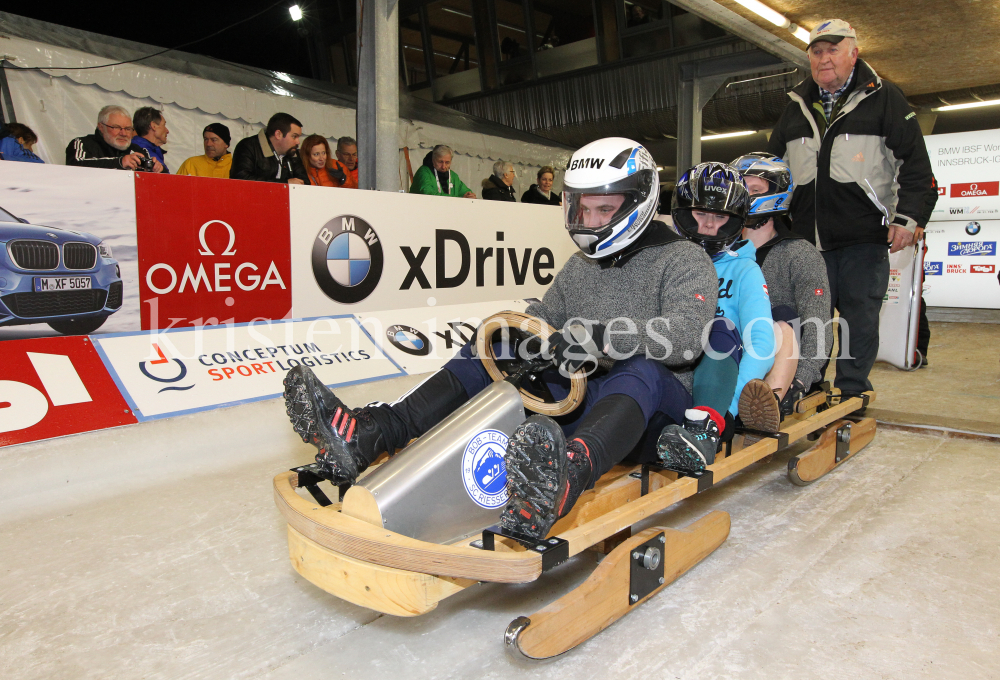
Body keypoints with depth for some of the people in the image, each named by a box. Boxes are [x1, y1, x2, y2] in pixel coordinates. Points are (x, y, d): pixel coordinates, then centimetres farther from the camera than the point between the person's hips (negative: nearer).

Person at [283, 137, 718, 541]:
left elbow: (687, 334, -21)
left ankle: (565, 479, -71)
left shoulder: (685, 261, -3)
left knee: (642, 368, -39)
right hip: (575, 394, 5)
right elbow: (542, 319, 17)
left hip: (654, 405, -5)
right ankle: (366, 435, -31)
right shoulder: (580, 266, 17)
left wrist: (603, 337, -36)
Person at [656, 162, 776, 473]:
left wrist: (730, 404, -23)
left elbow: (761, 342, -8)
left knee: (720, 329, -31)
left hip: (718, 371, -2)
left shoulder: (744, 270, 7)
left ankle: (706, 429, -51)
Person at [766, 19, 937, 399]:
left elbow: (916, 165, 1)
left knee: (859, 317, 0)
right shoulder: (797, 107, 16)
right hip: (808, 239, 3)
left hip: (865, 238, -3)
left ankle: (850, 393, 9)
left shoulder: (883, 100, 5)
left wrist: (909, 216, -9)